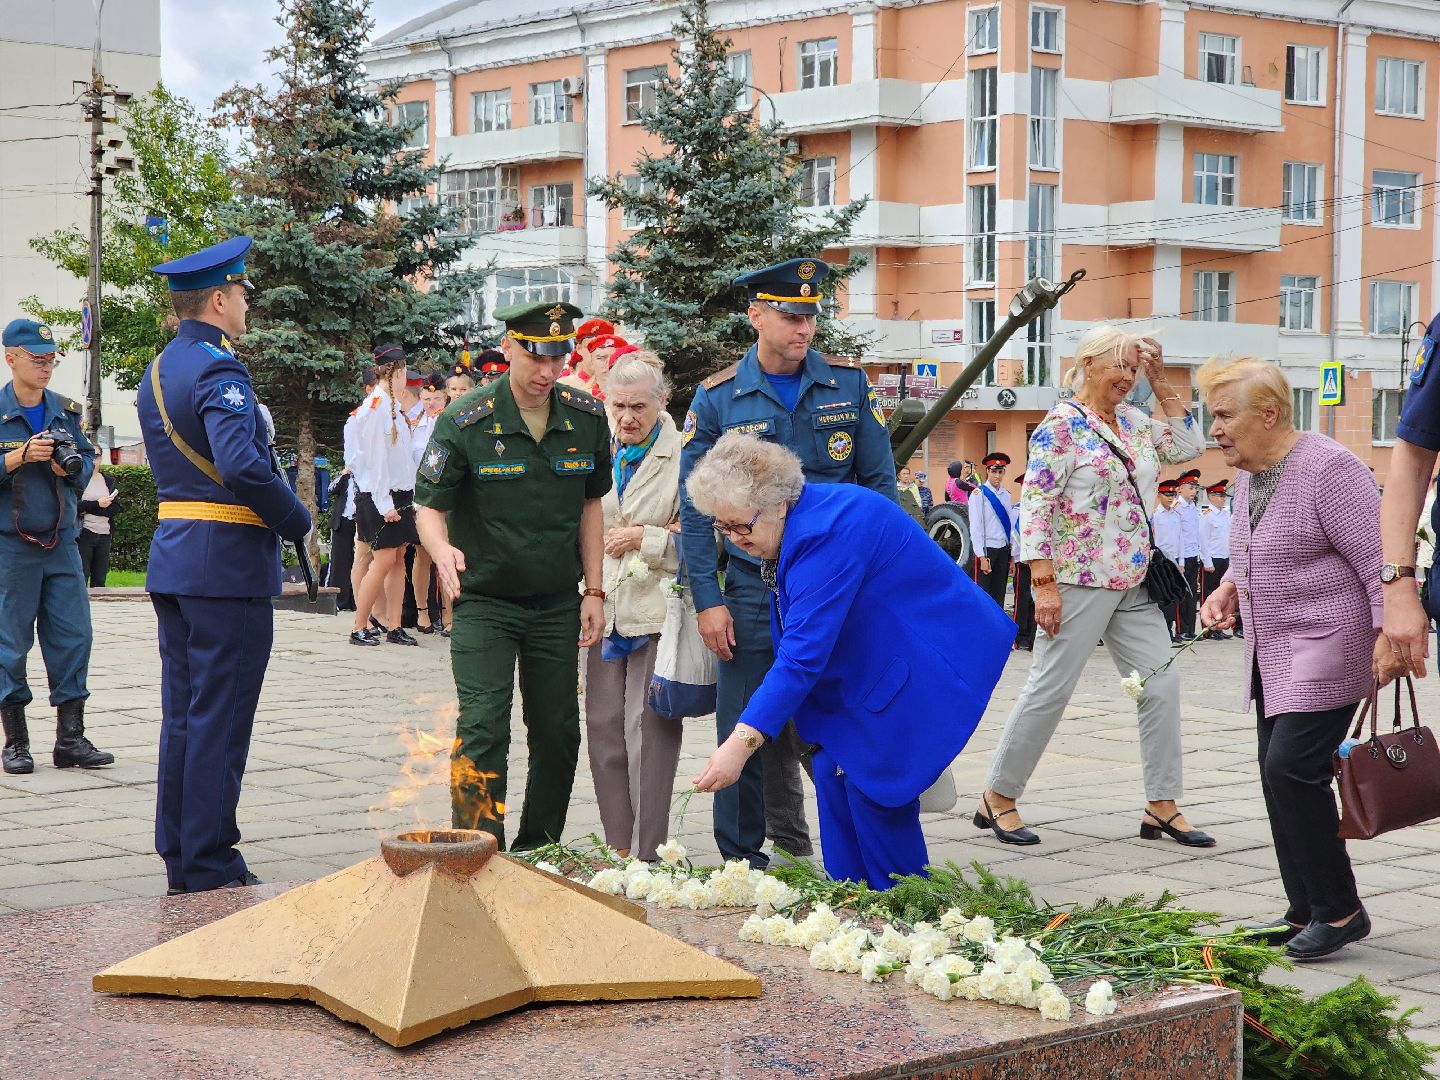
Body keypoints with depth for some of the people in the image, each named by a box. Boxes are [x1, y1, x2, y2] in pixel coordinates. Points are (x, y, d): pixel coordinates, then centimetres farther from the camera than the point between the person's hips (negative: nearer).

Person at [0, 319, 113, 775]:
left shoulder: (66, 411, 9)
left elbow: (87, 461, 14)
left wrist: (71, 466, -6)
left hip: (61, 541, 4)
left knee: (72, 637, 2)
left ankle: (70, 738, 9)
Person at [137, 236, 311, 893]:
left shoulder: (156, 373, 15)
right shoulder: (218, 371, -15)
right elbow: (242, 465, -28)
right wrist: (298, 522, -13)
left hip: (172, 557, 9)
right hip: (227, 565, -9)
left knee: (182, 715, 13)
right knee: (219, 720, -4)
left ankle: (179, 860, 20)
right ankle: (210, 872, 1)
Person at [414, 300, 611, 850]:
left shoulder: (587, 418, -2)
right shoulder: (465, 422, -13)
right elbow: (430, 506, -10)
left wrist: (594, 590, 6)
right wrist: (443, 550, -32)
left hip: (557, 604, 4)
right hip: (484, 603, -4)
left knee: (558, 734, 8)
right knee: (483, 729, -12)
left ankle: (537, 855, 23)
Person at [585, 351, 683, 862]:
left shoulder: (681, 455, -7)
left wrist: (646, 539, -14)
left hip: (656, 606, -5)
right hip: (604, 606, 5)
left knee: (648, 727, -7)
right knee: (604, 727, 6)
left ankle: (647, 854, -1)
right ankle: (618, 848, 15)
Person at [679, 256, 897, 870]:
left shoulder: (848, 384, 4)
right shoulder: (717, 398, 1)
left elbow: (879, 484, 6)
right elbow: (695, 508, 1)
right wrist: (708, 600, -7)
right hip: (753, 593, -1)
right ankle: (745, 860, 16)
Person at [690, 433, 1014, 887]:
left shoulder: (826, 534, -30)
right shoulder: (794, 524, 1)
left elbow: (803, 656, -36)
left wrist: (741, 742, -40)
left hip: (929, 659, -10)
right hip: (873, 661, 10)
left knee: (871, 779, -13)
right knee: (834, 772, 1)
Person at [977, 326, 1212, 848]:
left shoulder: (1132, 421, 13)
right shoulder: (1062, 424, -10)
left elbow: (1187, 445, 15)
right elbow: (1035, 506, -14)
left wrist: (1160, 380, 8)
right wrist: (1043, 583, -20)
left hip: (1134, 585, 8)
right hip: (1079, 583, -8)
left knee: (1161, 686, 3)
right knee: (1050, 690, -2)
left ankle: (1161, 806, 10)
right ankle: (997, 797, 11)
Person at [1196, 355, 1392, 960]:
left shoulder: (1327, 468, -16)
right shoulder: (1247, 474, 11)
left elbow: (1378, 558, -18)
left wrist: (1388, 634, -25)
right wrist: (1228, 589, 8)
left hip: (1330, 644, -9)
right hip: (1273, 651, 9)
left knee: (1291, 765, -16)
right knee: (1278, 774, 7)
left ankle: (1339, 911, -5)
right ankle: (1305, 912, 16)